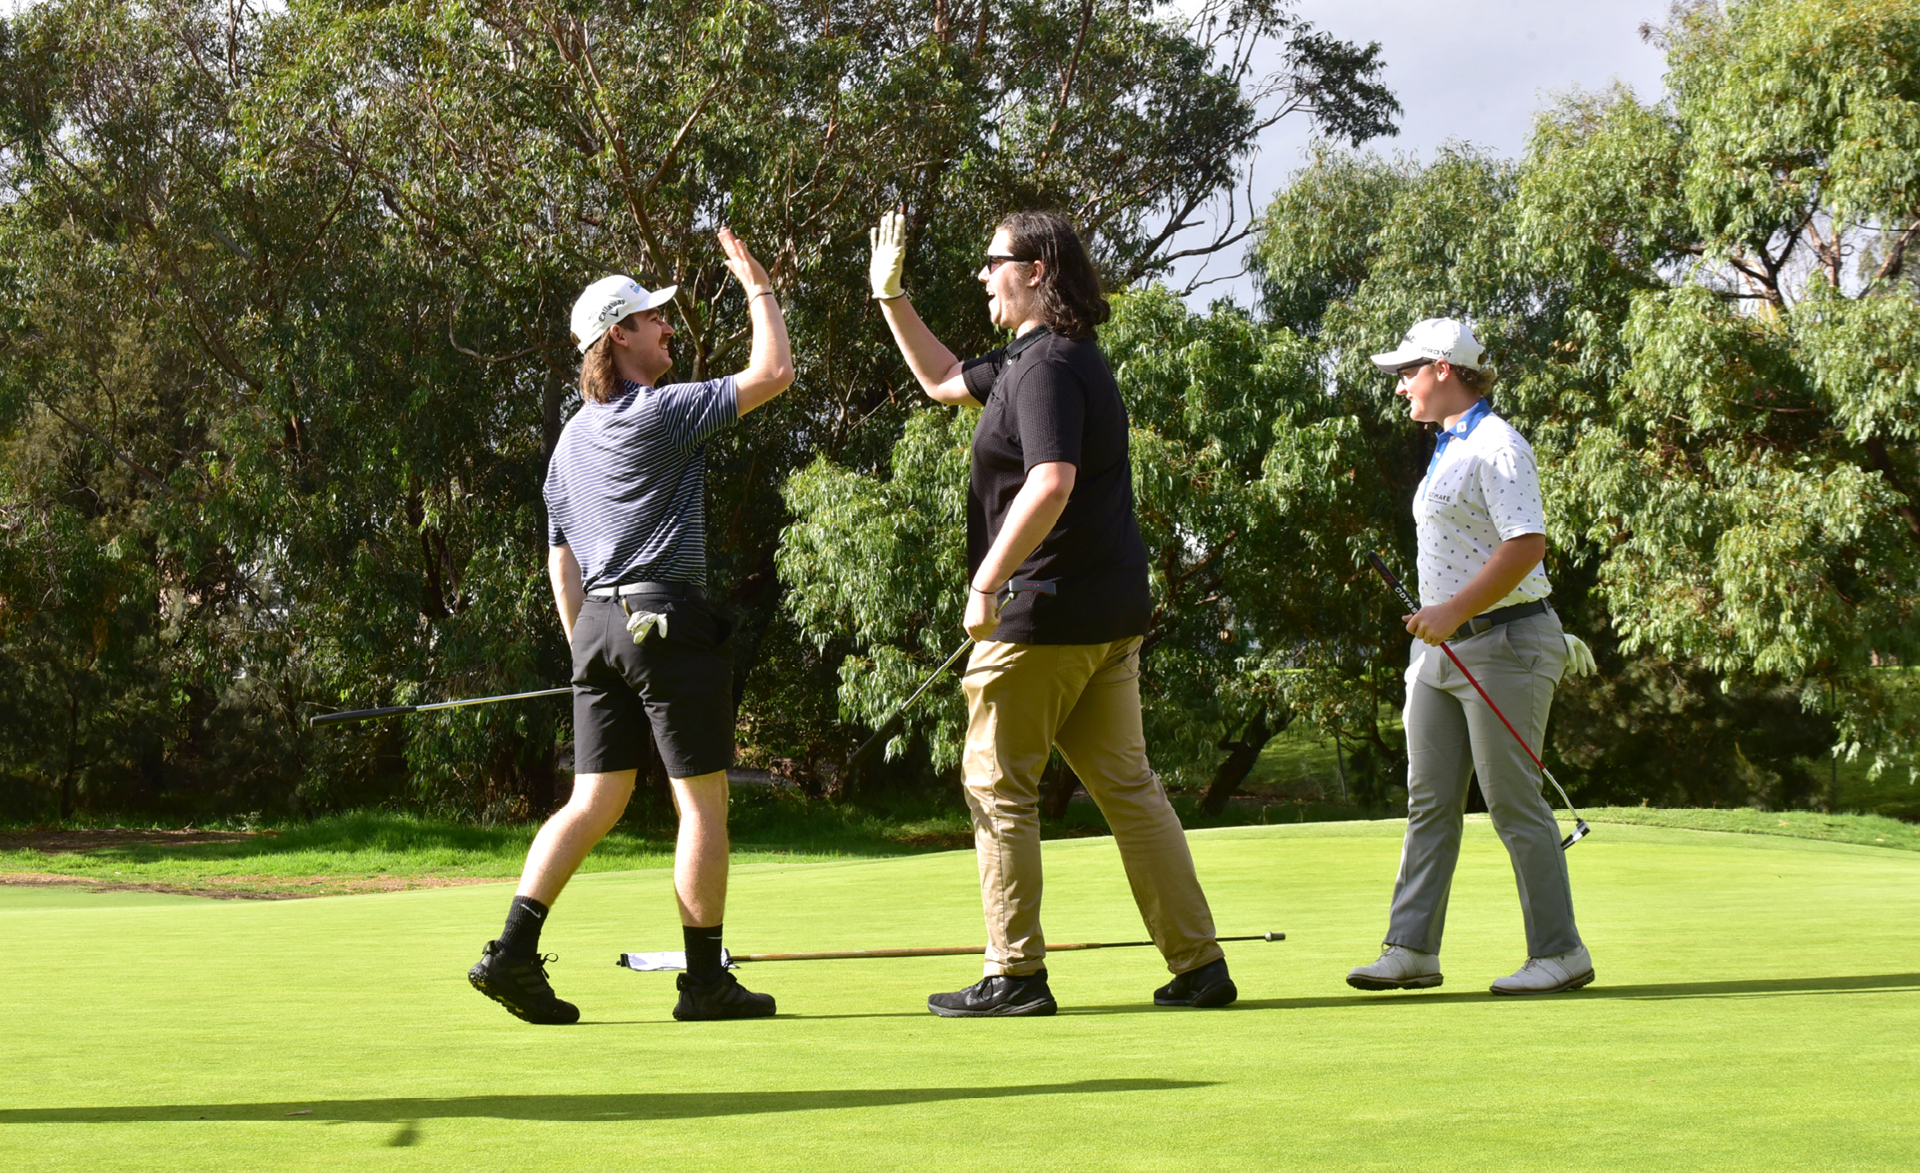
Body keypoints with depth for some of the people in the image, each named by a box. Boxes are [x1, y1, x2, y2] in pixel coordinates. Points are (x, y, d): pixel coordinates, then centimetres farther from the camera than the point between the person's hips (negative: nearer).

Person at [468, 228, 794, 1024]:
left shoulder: (571, 438, 15)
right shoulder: (661, 413, -9)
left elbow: (561, 560, 17)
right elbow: (773, 373, -9)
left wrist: (583, 650, 23)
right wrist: (758, 287, 4)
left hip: (599, 623, 8)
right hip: (669, 616, -8)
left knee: (595, 801, 9)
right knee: (703, 801, 0)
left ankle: (514, 950, -2)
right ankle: (705, 980, 3)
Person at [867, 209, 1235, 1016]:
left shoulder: (1049, 365, -15)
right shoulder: (1026, 359, 17)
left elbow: (1051, 483, -28)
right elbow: (944, 381, 33)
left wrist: (986, 583, -25)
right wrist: (890, 297, 29)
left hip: (1044, 615, -10)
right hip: (1112, 612, 10)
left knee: (997, 785, 2)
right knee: (1125, 782, 11)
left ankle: (1014, 974, 6)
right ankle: (1198, 963, 9)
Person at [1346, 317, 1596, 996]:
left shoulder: (1497, 446, -12)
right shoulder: (1446, 450, 19)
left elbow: (1527, 545, -22)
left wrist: (1453, 611, -23)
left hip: (1501, 642, -10)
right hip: (1441, 646, 10)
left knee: (1514, 804, -6)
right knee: (1429, 802, 6)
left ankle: (1559, 953, 2)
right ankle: (1412, 950, 8)